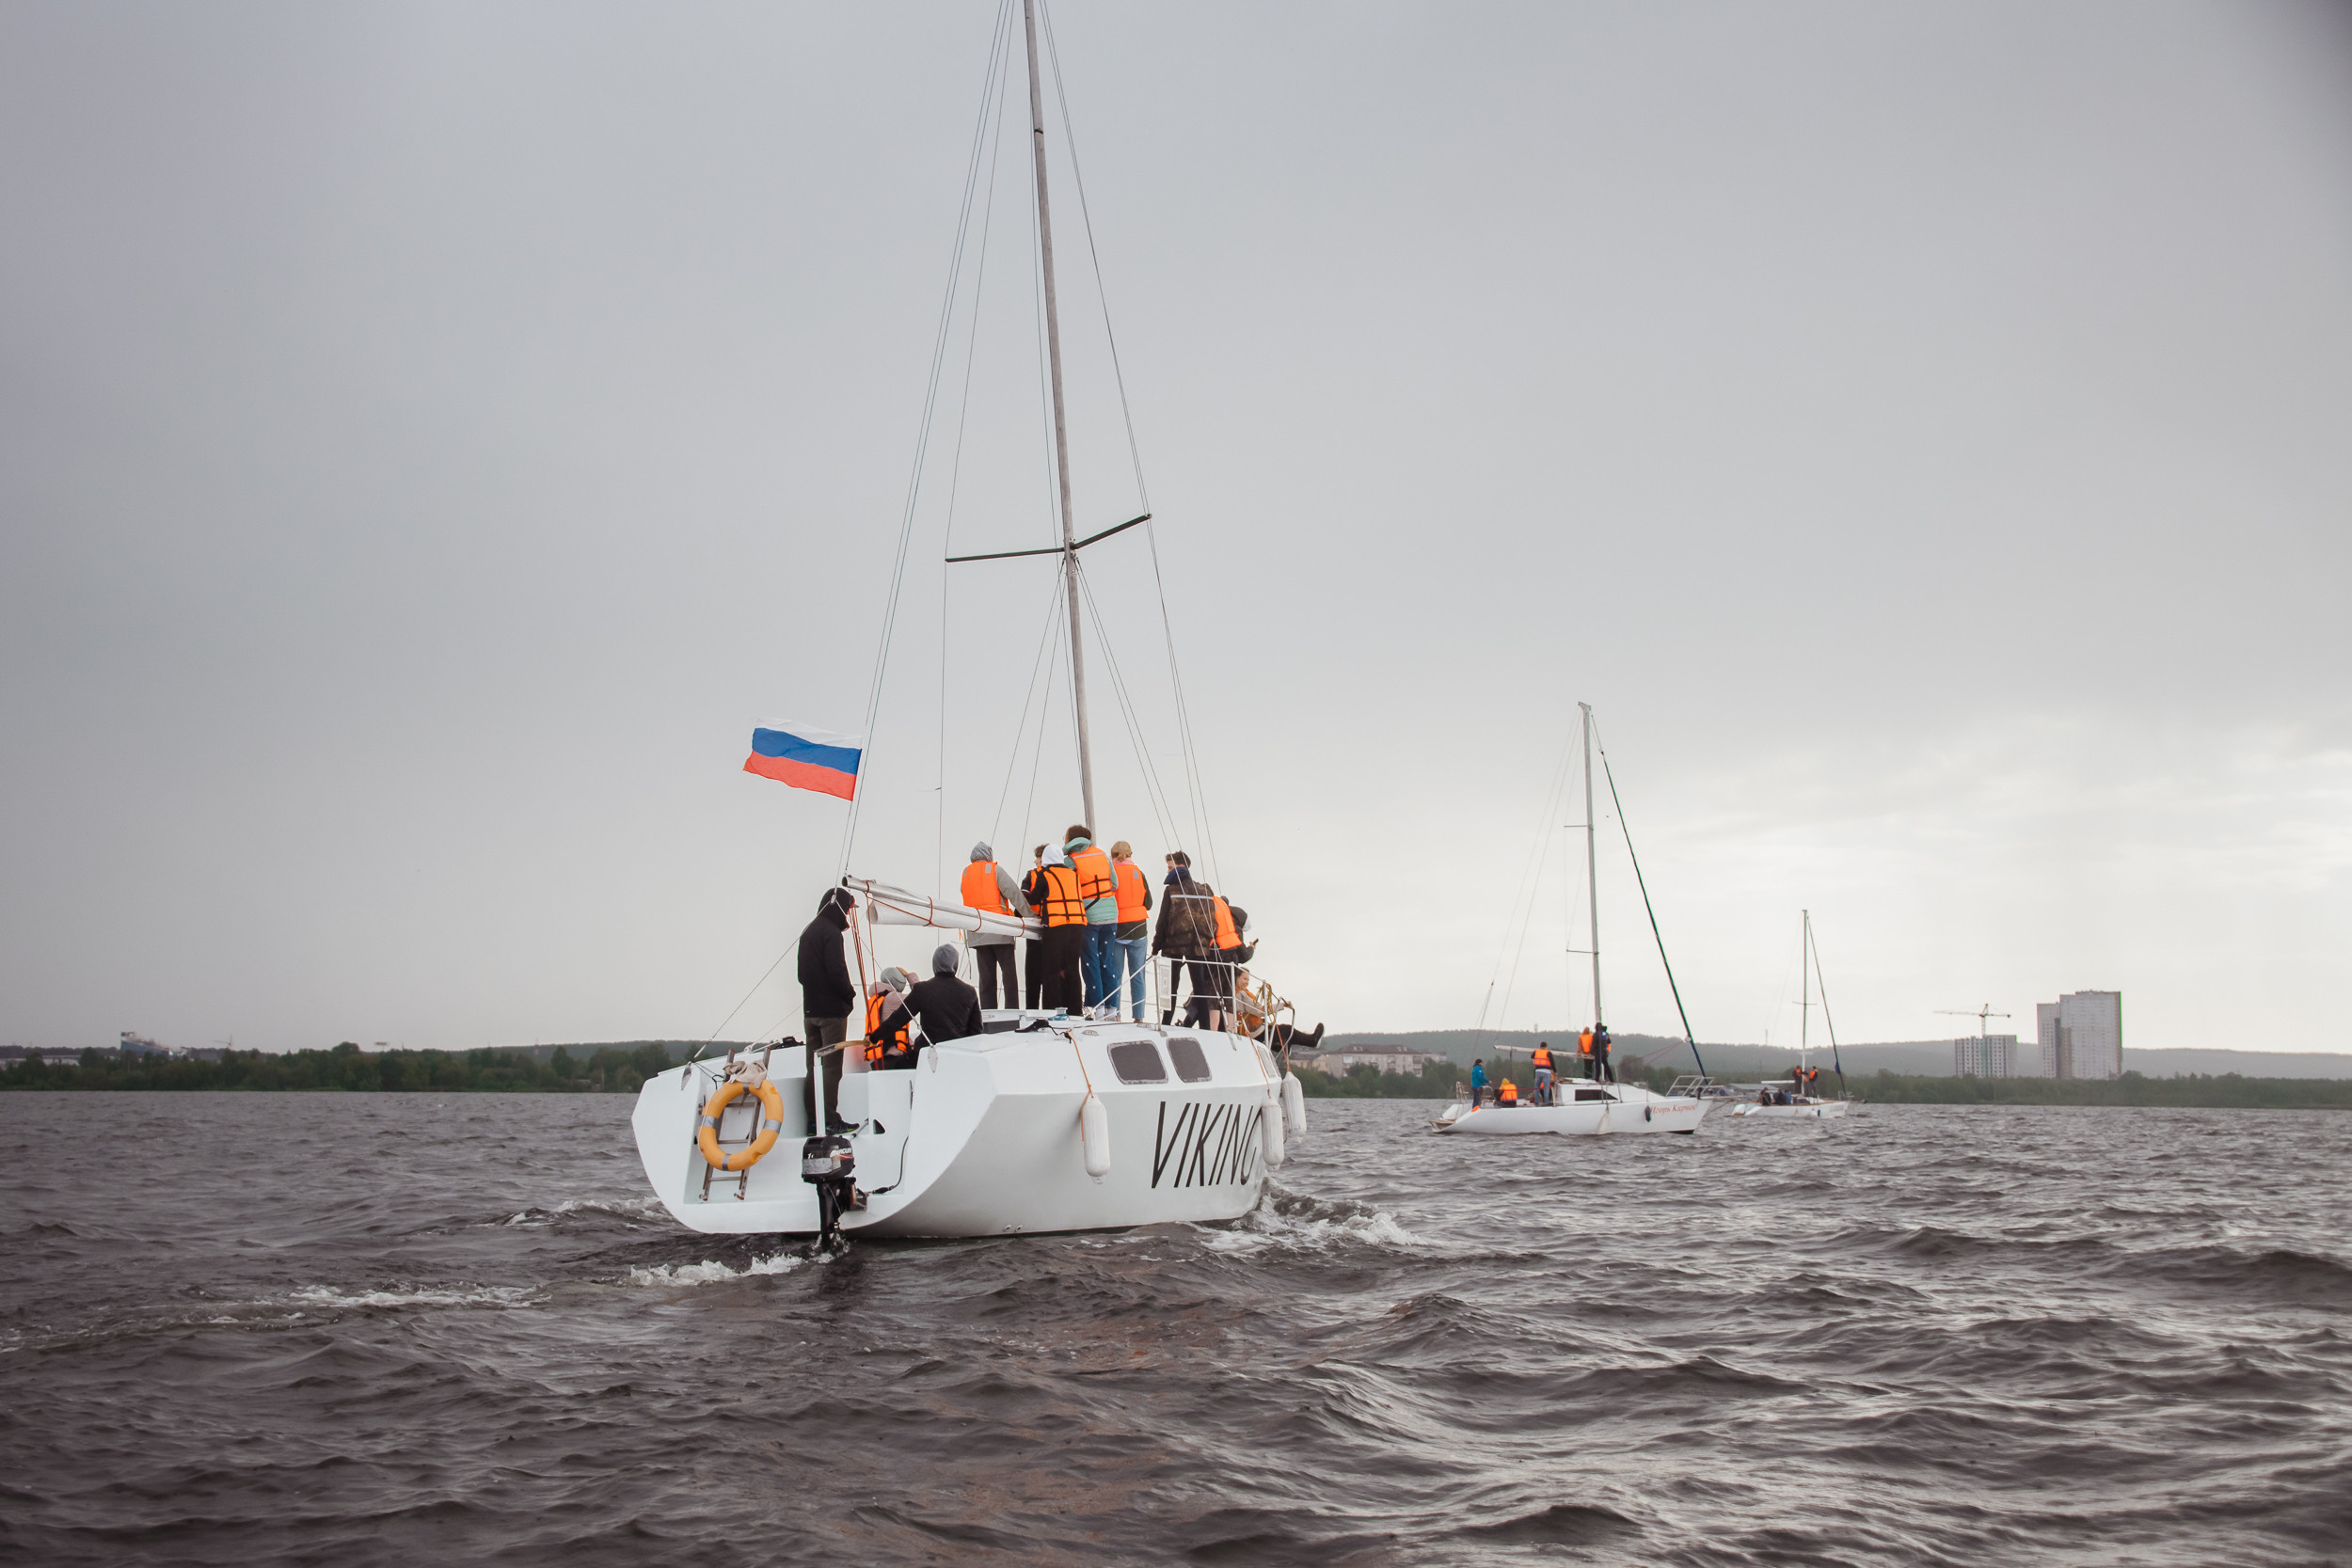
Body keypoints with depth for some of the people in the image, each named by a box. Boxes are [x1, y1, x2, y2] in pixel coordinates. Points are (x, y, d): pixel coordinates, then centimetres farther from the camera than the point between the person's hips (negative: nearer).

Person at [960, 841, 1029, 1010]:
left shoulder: (965, 873, 11)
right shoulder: (995, 870, -2)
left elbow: (968, 898, 12)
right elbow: (1014, 893, -7)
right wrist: (1029, 915, -4)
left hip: (977, 933, 4)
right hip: (999, 932, -4)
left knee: (986, 976, 7)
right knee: (1009, 973, 1)